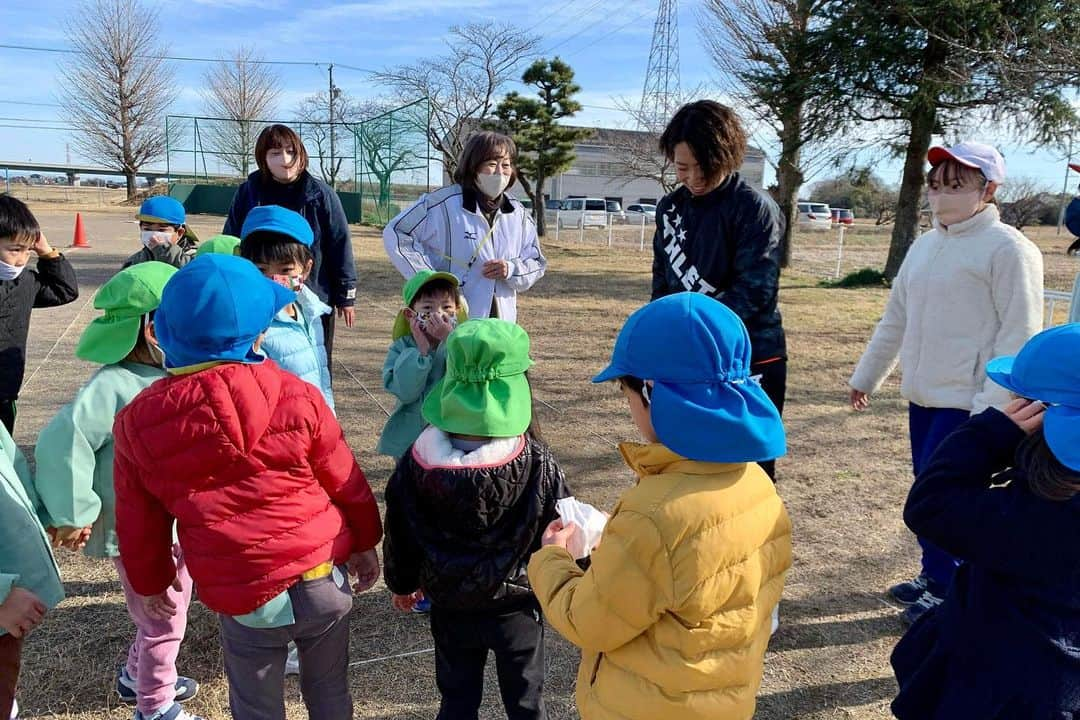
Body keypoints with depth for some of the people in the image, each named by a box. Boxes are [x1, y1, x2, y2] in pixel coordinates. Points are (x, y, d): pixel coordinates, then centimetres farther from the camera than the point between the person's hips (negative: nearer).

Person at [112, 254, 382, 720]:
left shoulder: (139, 421, -6)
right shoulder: (297, 397, -11)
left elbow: (138, 525, 5)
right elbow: (347, 484, -1)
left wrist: (150, 584, 22)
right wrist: (365, 544, 15)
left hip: (242, 601, 0)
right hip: (324, 581, 0)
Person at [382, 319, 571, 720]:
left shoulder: (417, 463, -15)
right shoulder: (537, 464, -22)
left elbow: (399, 533, -3)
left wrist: (402, 584, 15)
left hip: (449, 605, 2)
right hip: (517, 605, -2)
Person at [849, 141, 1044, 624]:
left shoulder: (1008, 249, -12)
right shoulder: (924, 246, 12)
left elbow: (1019, 336, -15)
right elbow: (896, 318, 18)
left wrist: (991, 407, -20)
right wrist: (867, 375, 21)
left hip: (968, 403, -7)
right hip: (923, 395, 7)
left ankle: (946, 590, 15)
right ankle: (935, 577, 31)